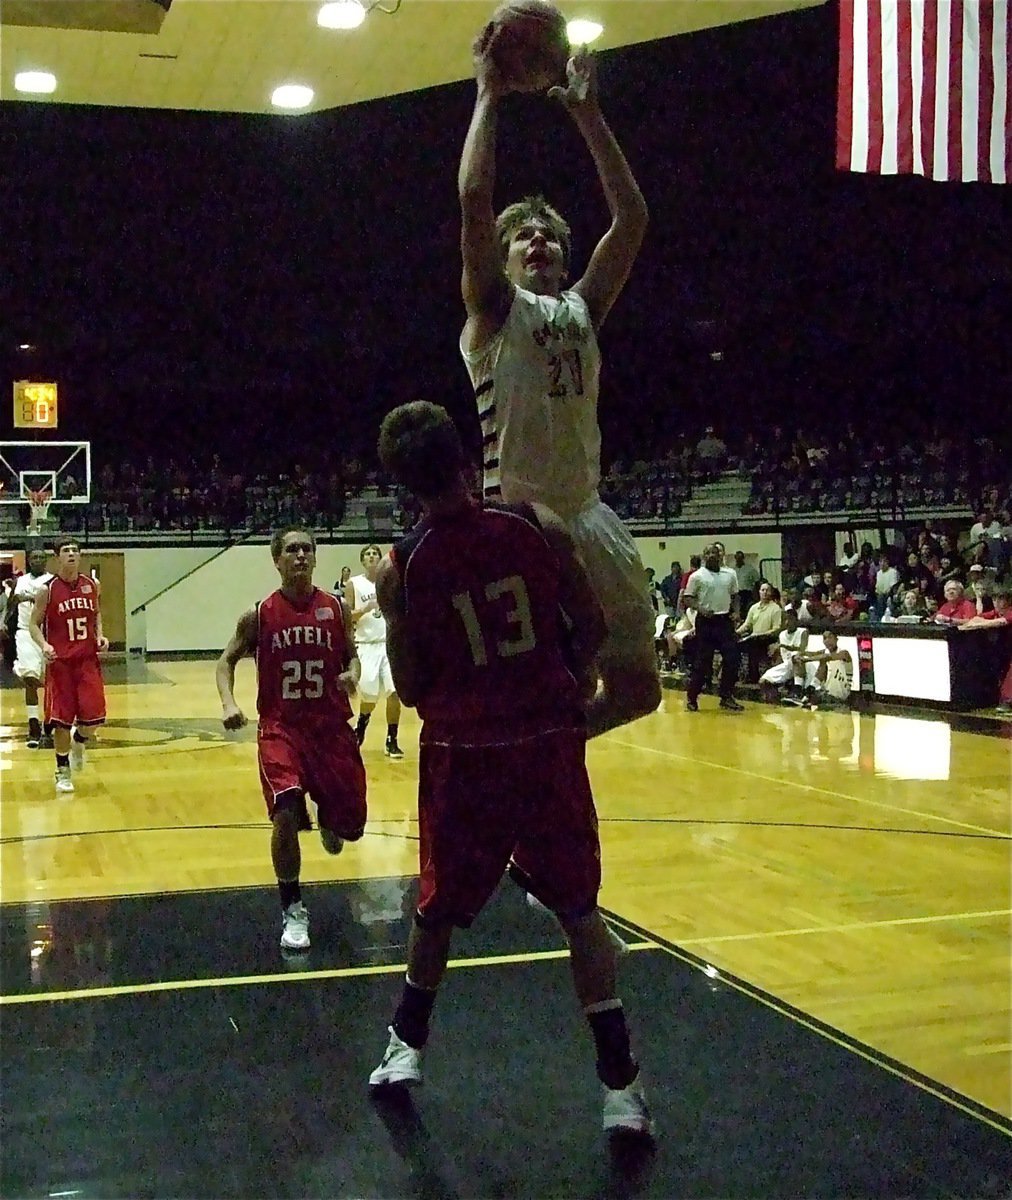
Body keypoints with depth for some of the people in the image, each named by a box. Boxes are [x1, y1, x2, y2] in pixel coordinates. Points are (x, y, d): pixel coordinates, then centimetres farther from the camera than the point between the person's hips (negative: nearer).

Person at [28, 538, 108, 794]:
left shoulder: (92, 585, 2)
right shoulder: (47, 590, -7)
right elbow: (34, 624, -1)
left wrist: (100, 635, 2)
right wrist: (44, 645, -19)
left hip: (87, 660, 3)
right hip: (60, 662, -2)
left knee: (94, 717, -5)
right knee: (61, 720, 0)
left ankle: (79, 741, 30)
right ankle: (62, 772, 18)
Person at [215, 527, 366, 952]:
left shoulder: (336, 609, -1)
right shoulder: (258, 615, -5)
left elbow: (351, 655, 12)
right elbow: (226, 661, 5)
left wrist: (352, 674, -12)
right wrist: (229, 703, -13)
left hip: (332, 726, 2)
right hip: (280, 727, -2)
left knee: (351, 826, 6)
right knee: (286, 815, -22)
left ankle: (327, 819, 47)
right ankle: (293, 911, -2)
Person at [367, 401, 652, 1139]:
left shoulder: (400, 570, -6)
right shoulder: (537, 524, -6)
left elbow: (412, 690, -1)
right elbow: (593, 629, 0)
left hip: (463, 752, 0)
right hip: (548, 740, 0)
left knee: (440, 907, 20)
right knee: (580, 908, 10)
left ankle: (406, 1047, 35)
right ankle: (621, 1082, 8)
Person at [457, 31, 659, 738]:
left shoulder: (583, 310, 16)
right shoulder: (495, 309, 3)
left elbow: (632, 218, 9)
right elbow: (474, 203, -12)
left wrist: (588, 112, 10)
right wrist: (490, 95, -4)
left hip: (588, 516, 6)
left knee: (637, 688, 8)